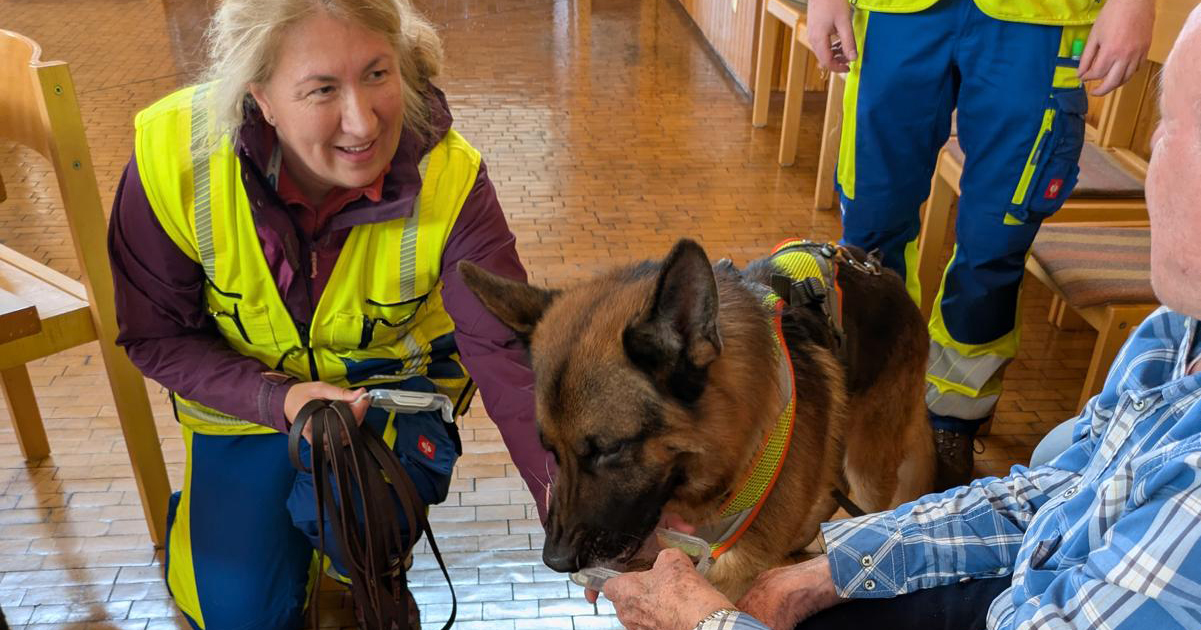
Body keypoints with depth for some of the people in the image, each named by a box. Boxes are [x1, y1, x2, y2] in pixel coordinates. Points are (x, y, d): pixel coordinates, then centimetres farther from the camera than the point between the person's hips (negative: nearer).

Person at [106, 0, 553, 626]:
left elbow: (505, 350, -31)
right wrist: (279, 400, -29)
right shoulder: (173, 156, -26)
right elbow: (158, 337, -13)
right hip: (248, 393, 1)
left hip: (396, 375, 0)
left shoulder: (449, 177, -28)